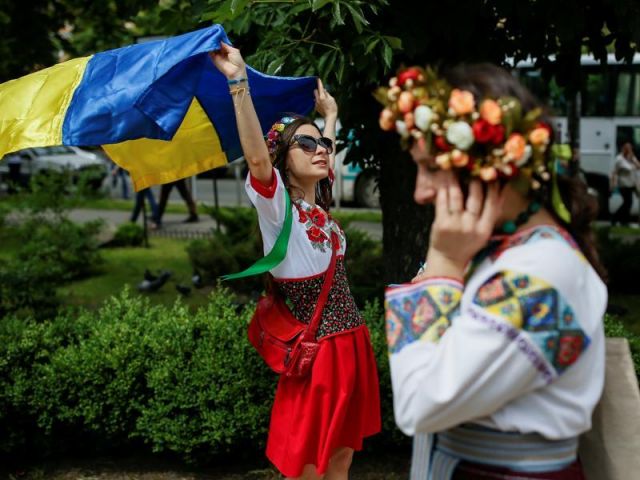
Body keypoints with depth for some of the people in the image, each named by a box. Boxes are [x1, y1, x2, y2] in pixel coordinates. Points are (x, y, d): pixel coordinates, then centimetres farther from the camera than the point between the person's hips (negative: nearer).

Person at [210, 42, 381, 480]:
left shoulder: (320, 205, 8)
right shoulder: (278, 207, -12)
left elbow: (327, 161, 29)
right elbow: (257, 158, -32)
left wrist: (330, 112, 37)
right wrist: (239, 82, -37)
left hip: (353, 340, 7)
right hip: (316, 347, -7)